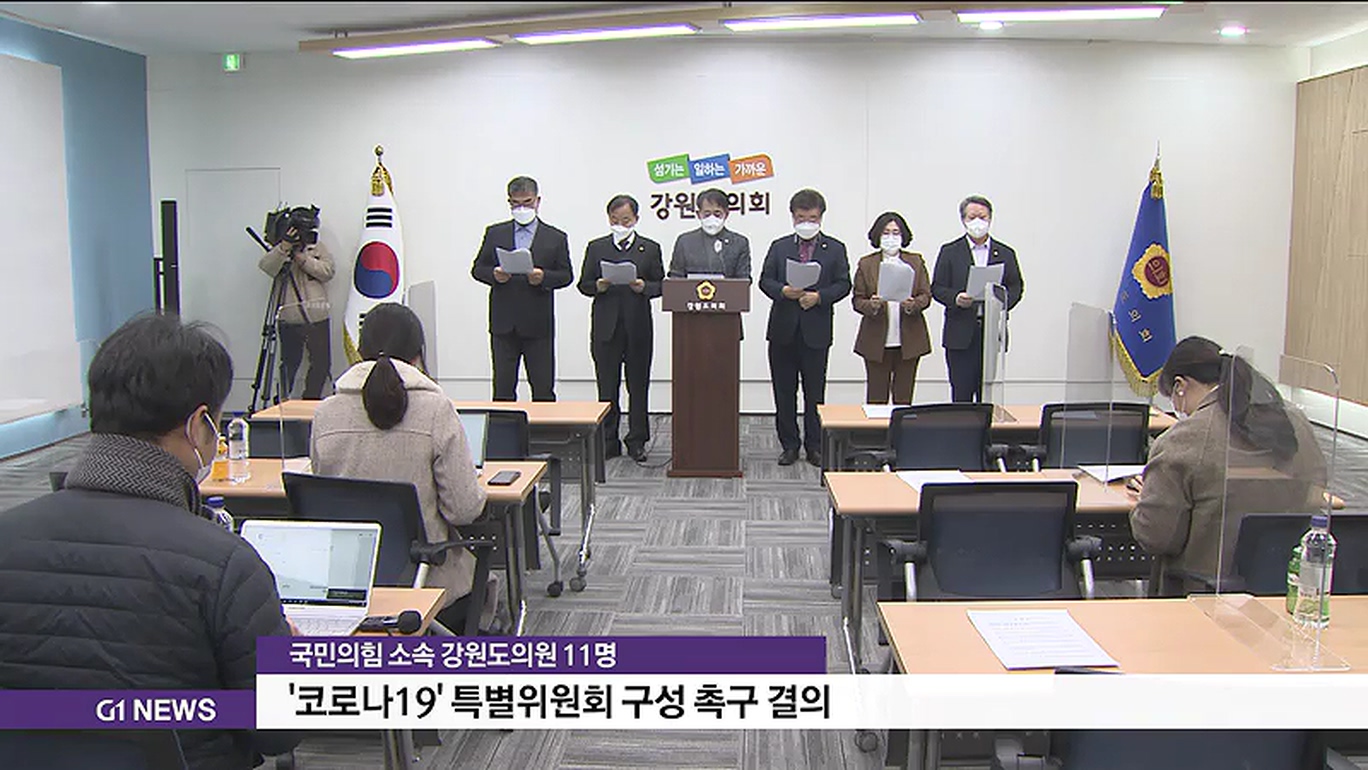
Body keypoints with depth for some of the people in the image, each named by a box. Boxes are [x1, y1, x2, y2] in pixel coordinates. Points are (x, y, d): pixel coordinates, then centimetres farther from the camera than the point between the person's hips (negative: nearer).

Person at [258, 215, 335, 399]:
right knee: (290, 363, 2)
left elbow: (327, 271, -1)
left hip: (317, 316, 2)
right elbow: (266, 267, -14)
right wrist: (284, 247, -27)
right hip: (289, 317, -2)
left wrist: (304, 259, -12)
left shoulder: (318, 247, 11)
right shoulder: (279, 251, 5)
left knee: (321, 363, 3)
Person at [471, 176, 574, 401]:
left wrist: (544, 277, -16)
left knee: (543, 388, 1)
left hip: (538, 325, -1)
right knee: (502, 388, 5)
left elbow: (566, 275, 4)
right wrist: (494, 274, -11)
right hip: (503, 324, 2)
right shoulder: (495, 233, 11)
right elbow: (477, 268, 10)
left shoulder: (555, 238, 7)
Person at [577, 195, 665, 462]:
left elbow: (661, 285, 7)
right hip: (606, 326, 0)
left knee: (638, 385, 4)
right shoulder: (596, 248, 10)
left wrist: (644, 287, -13)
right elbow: (584, 284, 9)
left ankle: (636, 441, 12)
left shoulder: (650, 248, 9)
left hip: (638, 325, 0)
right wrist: (599, 286, -12)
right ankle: (608, 442, 9)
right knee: (607, 386, 2)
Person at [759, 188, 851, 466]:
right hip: (783, 329, 2)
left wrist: (819, 296, -15)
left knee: (815, 392, 4)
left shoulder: (835, 249, 6)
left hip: (816, 331, -2)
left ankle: (815, 446, 13)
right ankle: (789, 445, 15)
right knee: (784, 391, 6)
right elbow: (765, 280, 6)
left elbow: (843, 284, 2)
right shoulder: (779, 247, 10)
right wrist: (784, 291, -13)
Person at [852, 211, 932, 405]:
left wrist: (913, 304, -17)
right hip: (876, 341, -1)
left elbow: (926, 296, 4)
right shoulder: (866, 264, 6)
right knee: (876, 397, 1)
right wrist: (871, 305, -19)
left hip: (909, 340, 1)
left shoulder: (916, 262, 9)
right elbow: (857, 300, 3)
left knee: (904, 396, 5)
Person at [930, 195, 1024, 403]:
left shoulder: (1005, 253, 12)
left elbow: (1016, 288, 12)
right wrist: (956, 299, -16)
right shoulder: (949, 252, 7)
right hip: (961, 333, -1)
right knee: (961, 392, -1)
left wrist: (1003, 302, -9)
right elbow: (937, 288, 3)